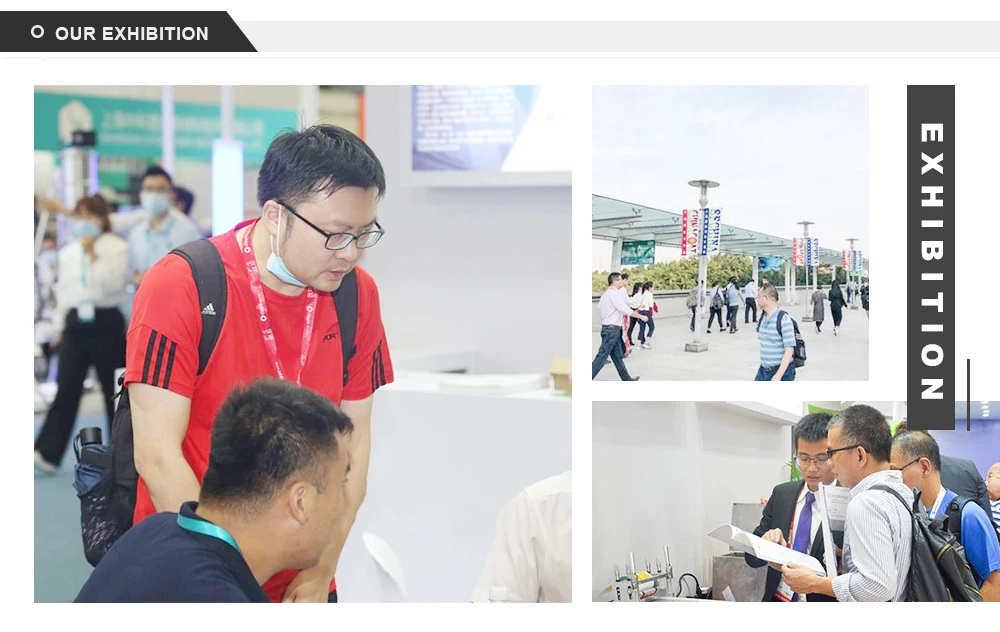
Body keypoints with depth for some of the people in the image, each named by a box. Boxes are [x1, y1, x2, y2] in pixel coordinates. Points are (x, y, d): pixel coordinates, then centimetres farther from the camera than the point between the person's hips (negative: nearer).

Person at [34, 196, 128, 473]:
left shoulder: (116, 248, -4)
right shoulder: (68, 252, 12)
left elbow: (113, 283, -16)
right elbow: (63, 291, 18)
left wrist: (93, 254, -18)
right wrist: (58, 327, 16)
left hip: (106, 322, -4)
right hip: (75, 323, 4)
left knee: (114, 388, 6)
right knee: (66, 388, -1)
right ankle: (48, 453, -3)